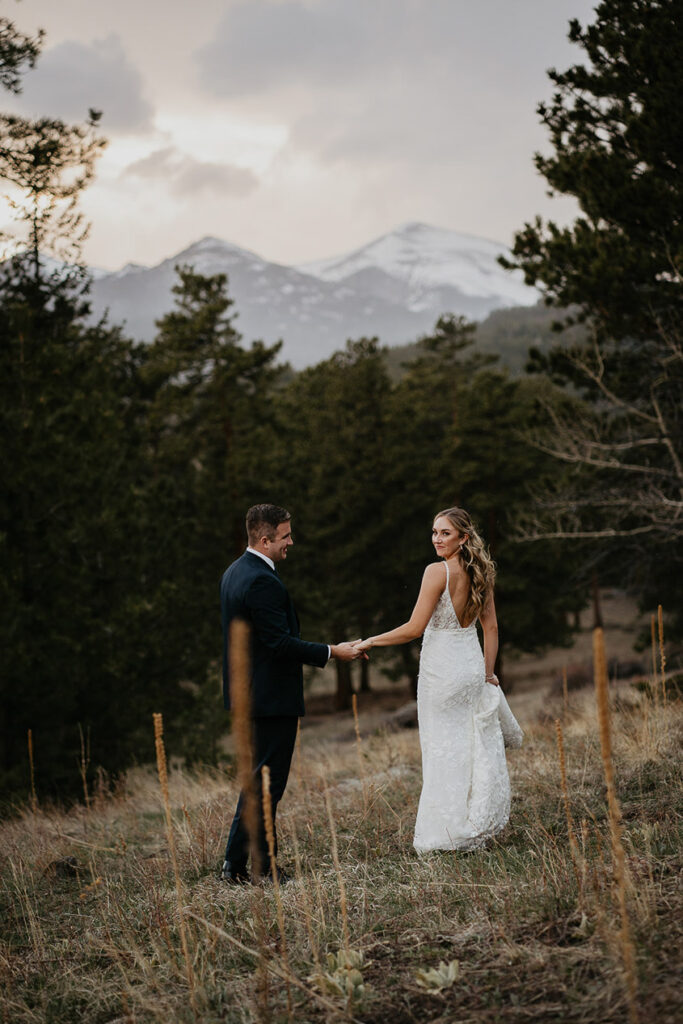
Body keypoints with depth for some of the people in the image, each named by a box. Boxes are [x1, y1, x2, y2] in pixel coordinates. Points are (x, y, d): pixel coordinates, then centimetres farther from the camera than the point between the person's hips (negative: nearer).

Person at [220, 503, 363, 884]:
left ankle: (262, 862, 18)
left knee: (262, 778, 14)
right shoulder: (263, 581, -21)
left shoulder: (235, 572, 12)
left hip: (247, 691, 11)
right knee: (265, 781, -3)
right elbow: (280, 642, -24)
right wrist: (331, 652, -16)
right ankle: (237, 863, 1)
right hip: (272, 697, -11)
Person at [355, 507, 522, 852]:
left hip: (441, 669, -6)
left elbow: (415, 628, -18)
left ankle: (445, 836, 6)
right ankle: (474, 830, 22)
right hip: (473, 667, 6)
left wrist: (372, 641, -9)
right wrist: (488, 672, 15)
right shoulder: (479, 572, 5)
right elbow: (491, 627, 9)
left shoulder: (438, 571, -16)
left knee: (444, 752, 1)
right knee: (474, 747, 13)